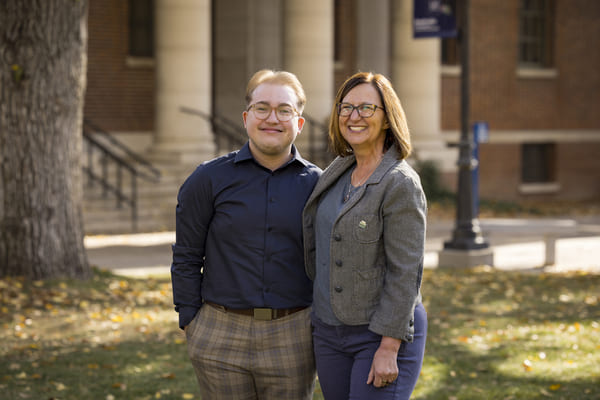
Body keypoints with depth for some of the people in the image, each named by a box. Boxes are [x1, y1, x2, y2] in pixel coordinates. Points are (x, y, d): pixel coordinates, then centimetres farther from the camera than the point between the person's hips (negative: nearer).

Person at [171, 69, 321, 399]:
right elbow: (186, 258, 4)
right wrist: (190, 322, -1)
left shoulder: (316, 184, 4)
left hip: (292, 339, 1)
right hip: (222, 340, -1)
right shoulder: (210, 179, 1)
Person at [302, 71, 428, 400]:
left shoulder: (400, 184, -14)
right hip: (329, 331, 7)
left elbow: (405, 273, -17)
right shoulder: (336, 173, 8)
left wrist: (389, 349, -19)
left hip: (385, 333, -7)